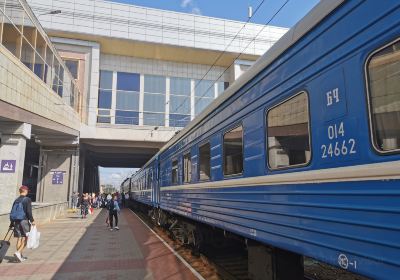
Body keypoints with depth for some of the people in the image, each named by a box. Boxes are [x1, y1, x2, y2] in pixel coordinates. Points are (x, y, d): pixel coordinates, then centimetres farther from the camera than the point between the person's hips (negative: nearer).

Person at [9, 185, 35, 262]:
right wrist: (32, 220, -6)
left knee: (19, 239, 10)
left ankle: (20, 256, 14)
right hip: (24, 221, -6)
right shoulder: (27, 199, -8)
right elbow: (29, 211, -14)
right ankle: (18, 252, -16)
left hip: (16, 221, 6)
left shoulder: (16, 200, 12)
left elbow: (12, 212, 13)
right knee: (25, 238, 0)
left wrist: (11, 223, 18)